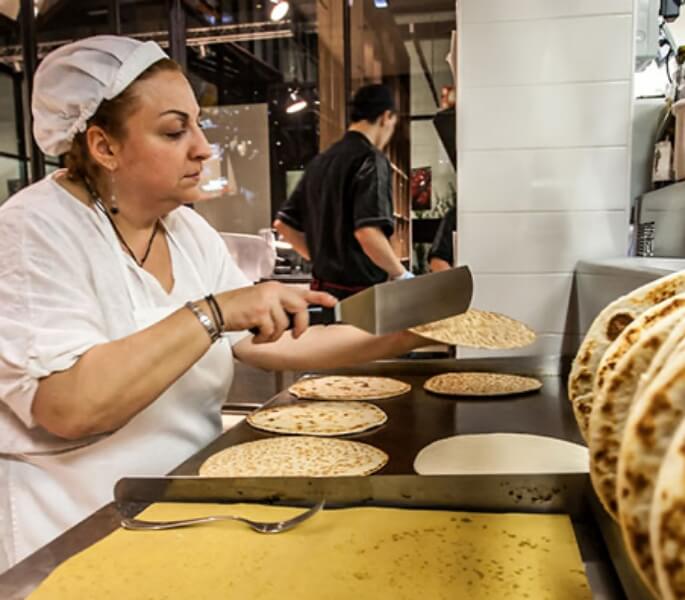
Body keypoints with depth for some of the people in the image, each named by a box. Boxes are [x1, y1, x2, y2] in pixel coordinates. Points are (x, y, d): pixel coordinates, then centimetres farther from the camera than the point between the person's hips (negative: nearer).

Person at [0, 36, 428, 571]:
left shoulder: (189, 230, 4)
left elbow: (275, 344, 2)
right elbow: (69, 406, -27)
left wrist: (404, 336, -6)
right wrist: (212, 312, -28)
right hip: (77, 536, -6)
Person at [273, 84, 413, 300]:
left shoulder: (320, 160, 10)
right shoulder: (371, 159, -13)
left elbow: (283, 223, 14)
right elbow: (368, 232, -27)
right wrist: (402, 275, -13)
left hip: (324, 286, 8)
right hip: (360, 290, -7)